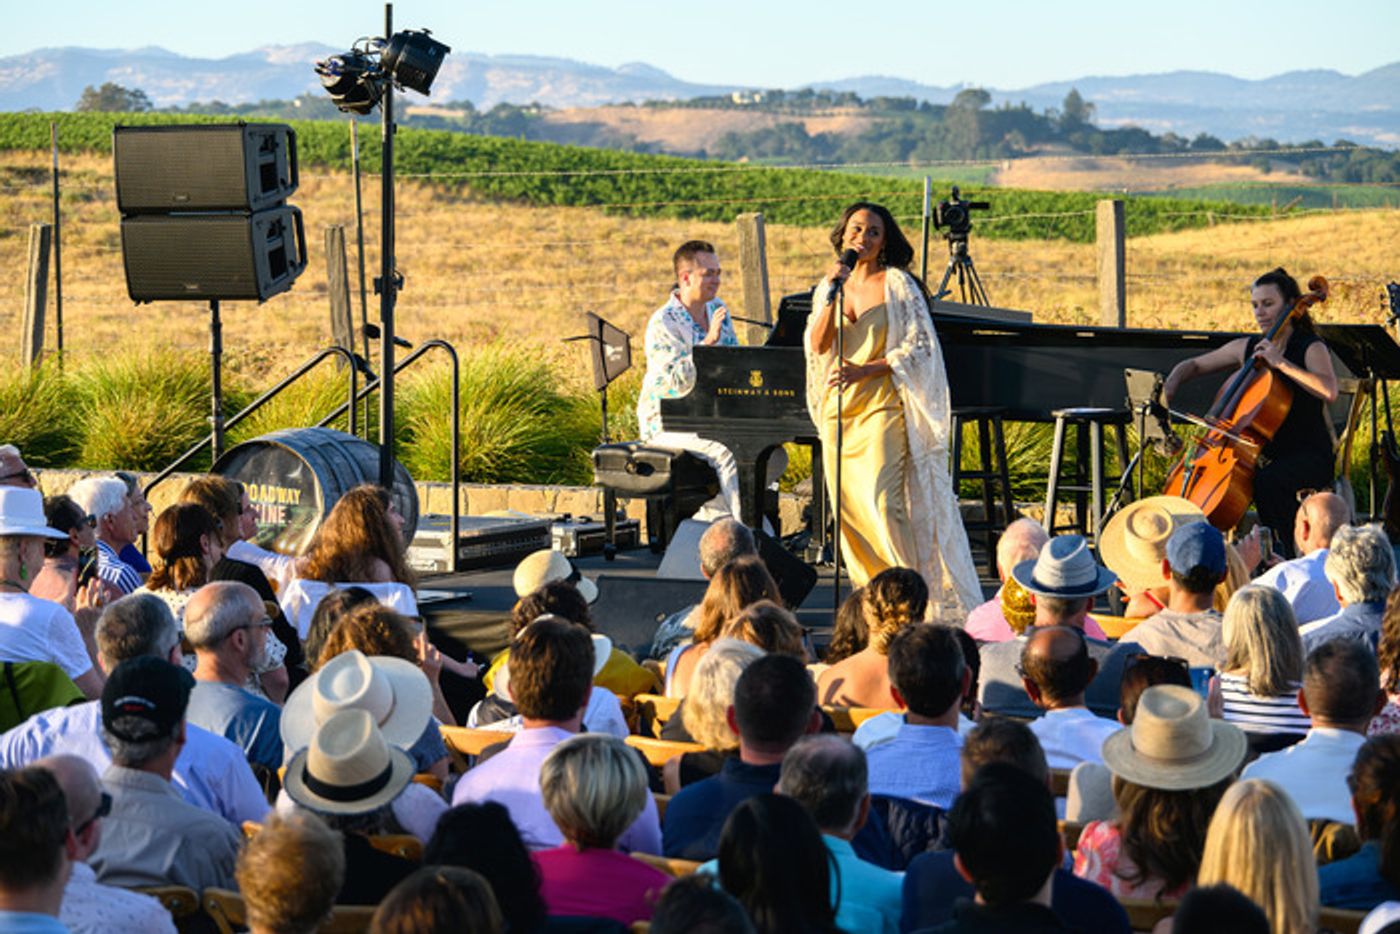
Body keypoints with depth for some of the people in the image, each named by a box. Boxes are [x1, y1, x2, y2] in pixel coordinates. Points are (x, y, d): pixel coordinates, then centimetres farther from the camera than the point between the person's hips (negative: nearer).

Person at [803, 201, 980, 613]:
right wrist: (832, 294, -10)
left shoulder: (896, 283, -1)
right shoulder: (829, 286, 14)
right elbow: (817, 346, 2)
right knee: (848, 507, 2)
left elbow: (919, 346, -6)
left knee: (881, 502, -16)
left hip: (882, 405, -5)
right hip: (838, 408, 5)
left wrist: (863, 370, -14)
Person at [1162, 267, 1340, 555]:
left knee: (1266, 482, -36)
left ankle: (1289, 557, -22)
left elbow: (1329, 391, -26)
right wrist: (1172, 383, -1)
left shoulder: (1311, 348, -6)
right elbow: (1194, 365, 21)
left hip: (1308, 456, -6)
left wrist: (1281, 363, -28)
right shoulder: (1246, 348, 10)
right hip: (1262, 452, 6)